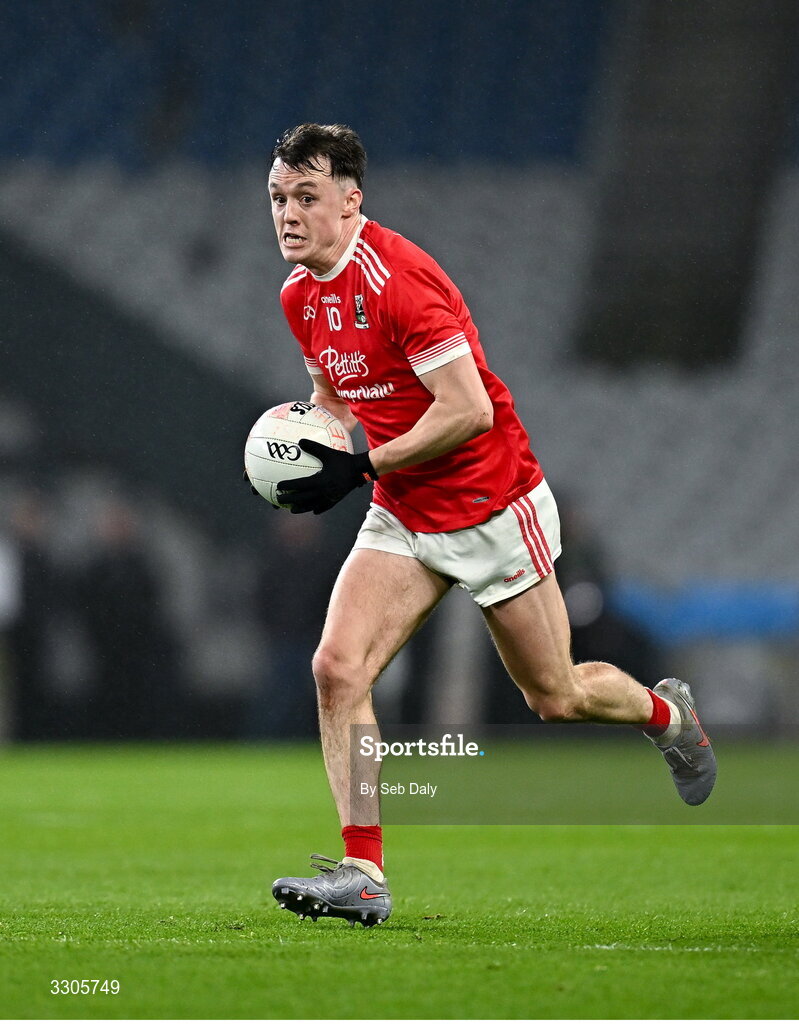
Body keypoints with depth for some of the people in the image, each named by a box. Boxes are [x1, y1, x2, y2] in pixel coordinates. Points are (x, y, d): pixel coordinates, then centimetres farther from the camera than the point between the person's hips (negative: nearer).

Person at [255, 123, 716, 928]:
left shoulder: (398, 278, -24)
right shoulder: (300, 295, 2)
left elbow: (468, 409, -27)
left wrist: (362, 468, -24)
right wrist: (310, 442, -1)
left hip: (492, 512, -7)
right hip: (402, 519, 7)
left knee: (555, 697, 7)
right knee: (338, 667, -14)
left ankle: (666, 713, 40)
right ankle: (364, 873, -13)